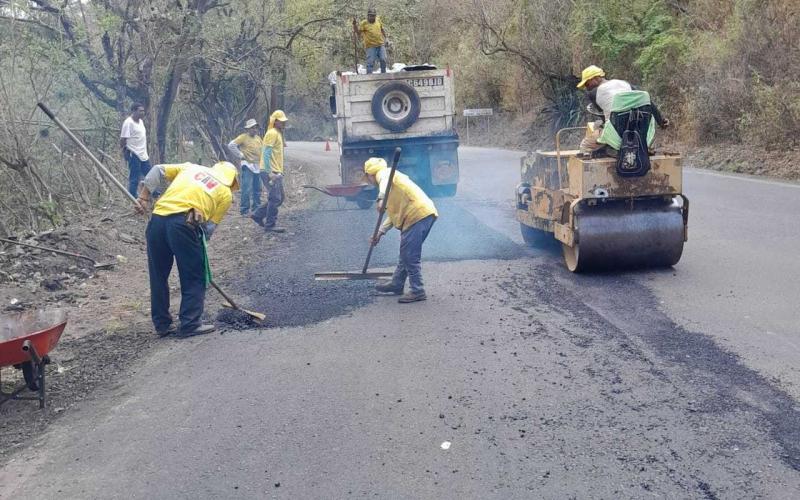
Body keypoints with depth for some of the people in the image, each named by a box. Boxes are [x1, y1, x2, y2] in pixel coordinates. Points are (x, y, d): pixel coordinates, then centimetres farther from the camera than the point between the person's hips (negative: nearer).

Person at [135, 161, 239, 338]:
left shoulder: (191, 167, 27)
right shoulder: (226, 194, 16)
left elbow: (158, 171, 19)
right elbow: (209, 227, 8)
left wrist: (144, 197, 20)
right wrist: (198, 244, 15)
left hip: (157, 219, 5)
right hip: (183, 223, -5)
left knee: (158, 275, 17)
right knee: (194, 278, 10)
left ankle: (162, 324, 24)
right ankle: (190, 325, 10)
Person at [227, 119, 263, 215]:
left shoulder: (258, 137, 13)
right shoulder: (243, 137, -8)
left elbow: (263, 148, 29)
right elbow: (231, 145, -14)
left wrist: (261, 158, 15)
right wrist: (240, 155, -12)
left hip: (258, 166, 7)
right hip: (248, 166, -7)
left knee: (257, 189, 12)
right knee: (247, 189, -9)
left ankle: (256, 208, 22)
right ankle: (244, 209, -4)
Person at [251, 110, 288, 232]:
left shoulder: (278, 133, 19)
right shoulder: (272, 133, -12)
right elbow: (266, 153, -20)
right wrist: (270, 173, -24)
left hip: (276, 172, 10)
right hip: (270, 172, -10)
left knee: (280, 197, 14)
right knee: (275, 199, -7)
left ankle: (258, 215, 21)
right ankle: (270, 225, 2)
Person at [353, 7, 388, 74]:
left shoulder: (378, 20, 7)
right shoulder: (364, 23, -6)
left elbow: (382, 30, 20)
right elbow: (358, 32, -11)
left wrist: (385, 39, 18)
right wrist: (354, 24, -26)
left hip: (381, 45, 4)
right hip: (371, 46, -4)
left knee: (383, 60, 5)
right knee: (370, 62, -7)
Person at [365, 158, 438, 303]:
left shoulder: (383, 173, 3)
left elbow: (385, 181, -26)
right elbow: (394, 213, 30)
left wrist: (381, 198, -43)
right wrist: (380, 232, 25)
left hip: (418, 214, -10)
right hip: (425, 214, 10)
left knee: (410, 255, -8)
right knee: (406, 253, 19)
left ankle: (417, 291, -6)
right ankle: (396, 284, 30)